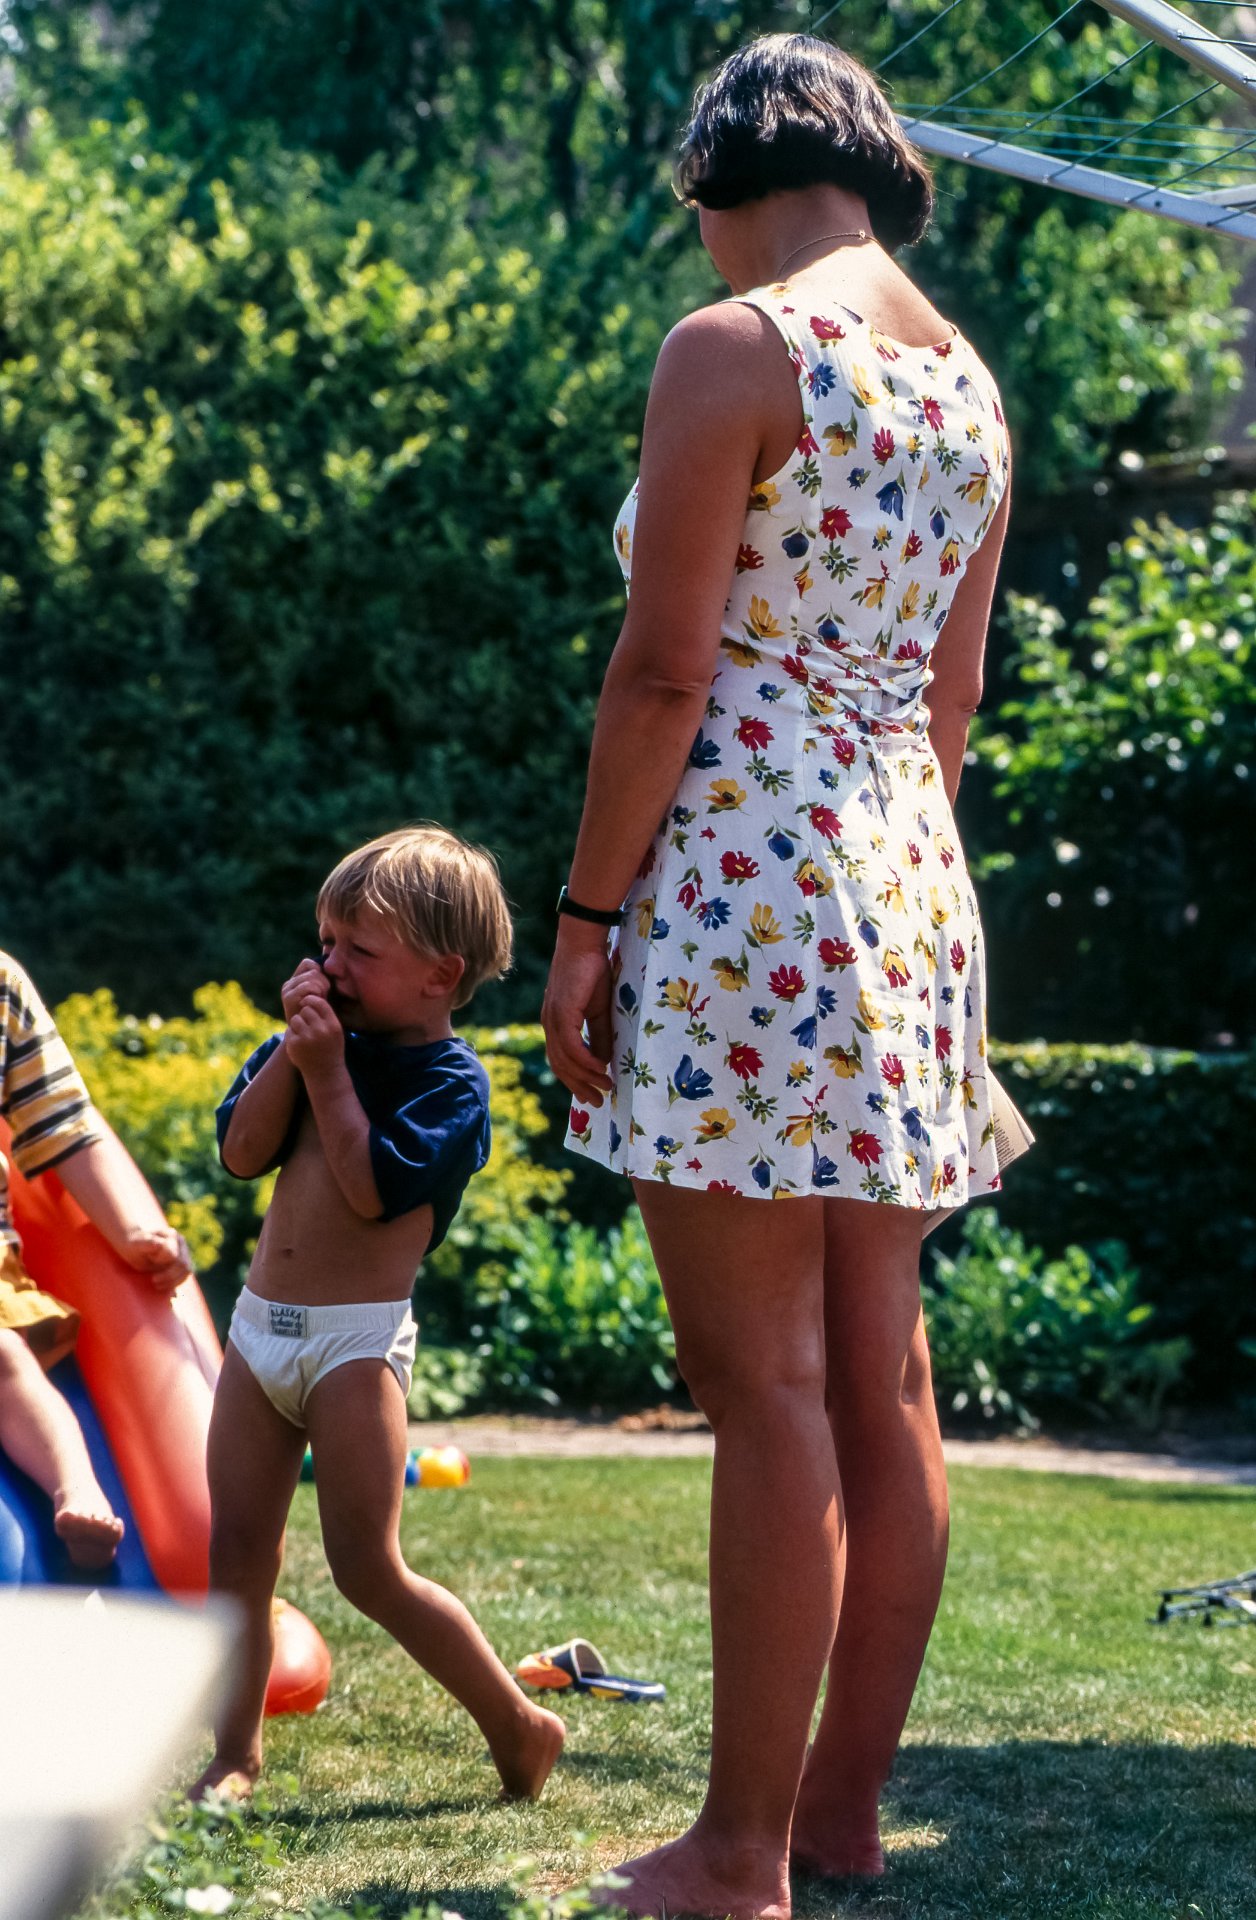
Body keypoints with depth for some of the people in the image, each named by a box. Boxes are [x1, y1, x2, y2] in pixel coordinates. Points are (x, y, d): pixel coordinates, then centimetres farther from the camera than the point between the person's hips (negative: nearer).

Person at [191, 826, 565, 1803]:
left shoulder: (452, 1080, -8)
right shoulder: (323, 1037, 11)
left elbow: (376, 1189, -20)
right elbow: (242, 1151, 2)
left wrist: (328, 1069, -16)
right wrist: (294, 1046, -7)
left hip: (356, 1337, -7)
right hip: (261, 1324, 7)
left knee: (369, 1568, -7)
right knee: (238, 1552, 7)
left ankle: (520, 1725, 7)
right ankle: (237, 1754, 18)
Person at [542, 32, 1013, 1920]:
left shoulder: (734, 346, -9)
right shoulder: (969, 380, 15)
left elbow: (661, 672, -14)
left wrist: (583, 916, -9)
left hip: (746, 877, -8)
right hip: (911, 884, 8)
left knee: (769, 1388, -6)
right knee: (880, 1377, 10)